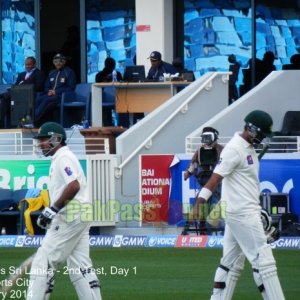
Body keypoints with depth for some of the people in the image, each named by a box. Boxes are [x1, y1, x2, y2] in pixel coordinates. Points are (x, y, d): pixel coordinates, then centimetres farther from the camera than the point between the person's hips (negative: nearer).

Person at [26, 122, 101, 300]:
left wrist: (53, 209, -21)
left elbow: (74, 186, -24)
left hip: (70, 217, -10)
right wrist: (51, 212, 15)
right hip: (80, 218, 10)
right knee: (80, 265, 9)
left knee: (44, 261, -10)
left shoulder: (63, 158, -10)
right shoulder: (60, 159, 21)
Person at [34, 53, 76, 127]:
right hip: (50, 95, 6)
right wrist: (49, 91, -2)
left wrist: (55, 92, -13)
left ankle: (35, 121, -43)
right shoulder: (52, 73, 23)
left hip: (62, 96, -6)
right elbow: (46, 87, 24)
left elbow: (70, 88, -5)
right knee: (38, 100, -27)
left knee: (46, 100, -35)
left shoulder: (69, 72, 4)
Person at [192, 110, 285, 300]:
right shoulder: (234, 149, -15)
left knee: (232, 262, 10)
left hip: (248, 211, 10)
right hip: (242, 213, -10)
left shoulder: (249, 148, 15)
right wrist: (199, 203, -30)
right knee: (263, 259, -9)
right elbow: (216, 177, -22)